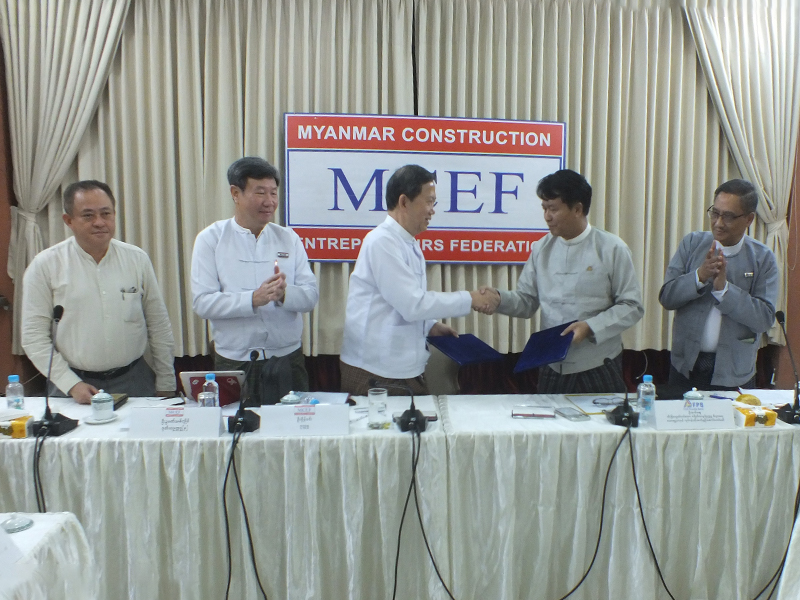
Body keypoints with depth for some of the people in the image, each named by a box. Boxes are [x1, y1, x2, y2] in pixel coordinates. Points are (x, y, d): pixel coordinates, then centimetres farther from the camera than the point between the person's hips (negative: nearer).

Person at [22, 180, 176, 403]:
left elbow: (159, 327, 6)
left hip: (134, 382, 1)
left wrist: (165, 386, 6)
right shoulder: (45, 266, -2)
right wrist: (72, 384, -9)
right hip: (74, 382, -1)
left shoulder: (137, 259, 3)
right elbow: (34, 336, -2)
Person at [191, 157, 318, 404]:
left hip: (288, 359, 2)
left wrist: (283, 294, -19)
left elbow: (311, 295, 2)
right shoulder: (210, 239, 0)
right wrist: (253, 299, -22)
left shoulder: (288, 238, 7)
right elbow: (202, 302, -10)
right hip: (235, 363, -2)